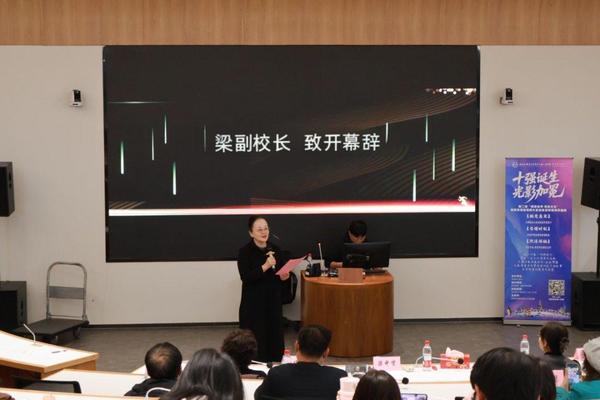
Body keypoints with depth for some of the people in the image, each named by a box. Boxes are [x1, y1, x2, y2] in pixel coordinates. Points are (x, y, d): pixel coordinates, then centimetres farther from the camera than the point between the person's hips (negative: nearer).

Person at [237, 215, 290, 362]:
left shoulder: (276, 250, 7)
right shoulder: (245, 252, -8)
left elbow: (284, 271, 16)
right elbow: (245, 276, -18)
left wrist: (285, 276, -7)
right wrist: (265, 266, -26)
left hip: (273, 300, 5)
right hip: (253, 302, -5)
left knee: (274, 336, 6)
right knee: (255, 340, -6)